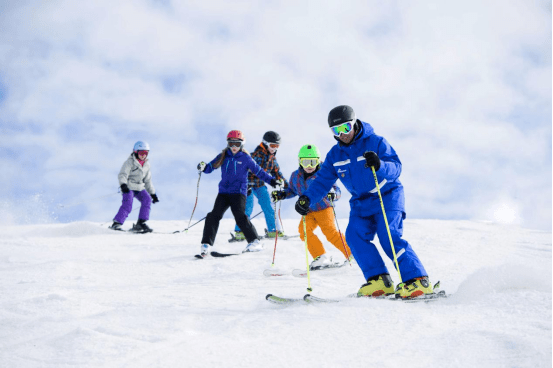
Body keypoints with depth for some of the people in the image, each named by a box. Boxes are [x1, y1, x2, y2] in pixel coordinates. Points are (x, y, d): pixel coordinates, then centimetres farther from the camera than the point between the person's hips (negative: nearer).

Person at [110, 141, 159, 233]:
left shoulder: (146, 164, 14)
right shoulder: (130, 162, -7)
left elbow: (148, 181, 21)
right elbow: (122, 175, -18)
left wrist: (153, 194, 19)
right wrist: (123, 185, -37)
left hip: (139, 188, 6)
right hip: (128, 187, -6)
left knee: (147, 199, -16)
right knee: (127, 204, -24)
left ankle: (141, 223, -15)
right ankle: (116, 223, -18)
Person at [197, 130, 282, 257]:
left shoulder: (245, 158, 2)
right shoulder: (223, 157, 10)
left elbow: (258, 171, 6)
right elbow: (211, 167, 10)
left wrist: (271, 180, 0)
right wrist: (203, 167, -12)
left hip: (238, 192, -3)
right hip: (223, 191, 3)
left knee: (240, 216, -18)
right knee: (214, 216, -8)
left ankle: (255, 242, -9)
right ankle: (206, 245, -4)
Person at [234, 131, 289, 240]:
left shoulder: (272, 157, 6)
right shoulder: (257, 154, -20)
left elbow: (276, 171, 19)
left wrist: (284, 183, 13)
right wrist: (248, 186, -34)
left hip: (260, 184, 8)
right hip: (249, 183, -8)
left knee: (268, 207, 5)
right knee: (248, 207, -13)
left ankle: (272, 230, 13)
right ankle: (239, 231, -7)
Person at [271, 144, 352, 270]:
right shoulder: (296, 176, 3)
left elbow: (337, 191, -13)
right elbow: (292, 191, 21)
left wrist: (332, 194, -35)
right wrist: (281, 194, 4)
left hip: (324, 209, -4)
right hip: (308, 212, 4)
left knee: (330, 232, -19)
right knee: (304, 230, -21)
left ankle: (351, 254, -2)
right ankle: (321, 257, -14)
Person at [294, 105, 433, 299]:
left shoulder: (376, 142, -12)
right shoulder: (335, 154, 5)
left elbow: (396, 168, -19)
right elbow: (323, 180, 6)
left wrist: (379, 165, -41)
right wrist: (307, 198, -11)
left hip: (388, 196, -5)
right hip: (361, 203, 6)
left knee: (389, 236, -22)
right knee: (355, 235, -18)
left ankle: (417, 279, -21)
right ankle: (379, 280, -16)